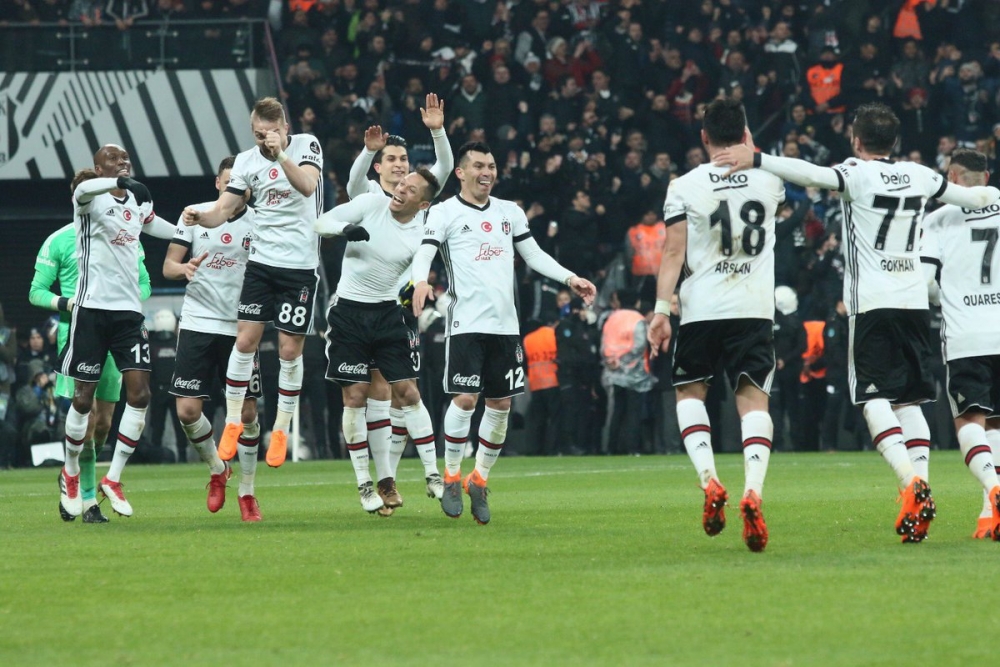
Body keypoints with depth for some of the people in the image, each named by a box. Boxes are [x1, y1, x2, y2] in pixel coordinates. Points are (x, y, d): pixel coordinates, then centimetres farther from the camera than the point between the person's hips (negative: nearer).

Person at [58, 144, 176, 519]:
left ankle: (113, 479, 3)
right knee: (84, 398, 1)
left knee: (139, 394, -7)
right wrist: (123, 183, -51)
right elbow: (83, 190, -33)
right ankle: (71, 474, 23)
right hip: (92, 308, -5)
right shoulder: (90, 199, -7)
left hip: (129, 310, 5)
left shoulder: (136, 202, 12)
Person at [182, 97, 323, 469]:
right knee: (245, 341, -5)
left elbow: (307, 186, -23)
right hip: (262, 261, 3)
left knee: (290, 351, -1)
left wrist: (281, 156, -38)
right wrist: (199, 217, -21)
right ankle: (233, 422, 8)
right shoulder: (247, 161, 3)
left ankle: (281, 430, 14)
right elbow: (223, 210, 1)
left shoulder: (306, 145, -5)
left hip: (301, 265, -3)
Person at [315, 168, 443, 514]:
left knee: (408, 393, -3)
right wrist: (345, 229, -25)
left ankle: (433, 476, 5)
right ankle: (364, 485, 6)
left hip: (388, 313, 1)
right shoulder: (371, 203, -8)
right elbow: (321, 222, -6)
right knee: (355, 396, -2)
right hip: (348, 312, -1)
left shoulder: (422, 235, -7)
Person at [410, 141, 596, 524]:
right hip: (466, 321, -5)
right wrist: (420, 281, -32)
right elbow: (424, 253, -10)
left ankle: (479, 479, 18)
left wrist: (570, 278, 9)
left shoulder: (510, 213, 17)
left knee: (501, 404, 3)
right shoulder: (444, 213, 2)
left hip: (505, 324, 5)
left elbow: (534, 255, 22)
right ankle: (451, 476, 4)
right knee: (465, 399, -13)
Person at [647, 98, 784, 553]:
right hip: (755, 307, 1)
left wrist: (661, 309, -3)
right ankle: (753, 489, -23)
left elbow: (673, 252, -6)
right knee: (753, 396, -1)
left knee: (689, 391, 17)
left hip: (702, 309, -1)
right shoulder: (768, 179, 3)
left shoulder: (684, 187, -3)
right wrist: (750, 152, 34)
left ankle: (709, 480, -3)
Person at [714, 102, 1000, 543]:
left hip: (872, 303, -5)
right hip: (914, 301, 6)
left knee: (874, 398, -7)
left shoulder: (858, 174, -5)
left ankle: (911, 482, -25)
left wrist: (756, 159, -30)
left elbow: (814, 175, -25)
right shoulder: (918, 176, 11)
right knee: (909, 400, 9)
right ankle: (919, 493, -2)